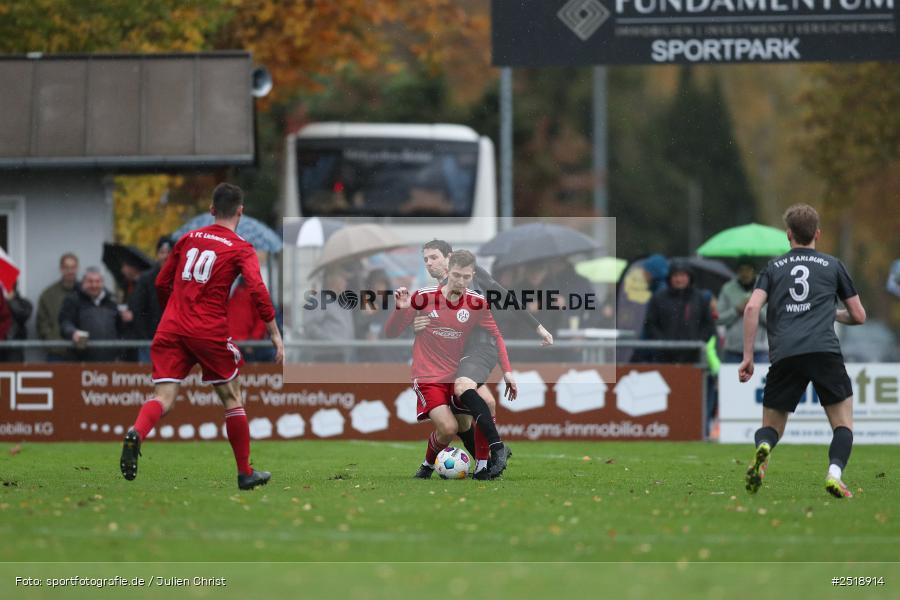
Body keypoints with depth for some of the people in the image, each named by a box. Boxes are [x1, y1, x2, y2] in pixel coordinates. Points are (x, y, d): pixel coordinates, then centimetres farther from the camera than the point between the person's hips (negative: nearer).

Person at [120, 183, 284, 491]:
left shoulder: (188, 238, 14)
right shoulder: (241, 249, 1)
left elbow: (162, 283, 20)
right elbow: (258, 291, -12)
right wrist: (275, 334, -9)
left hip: (171, 328, 3)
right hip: (210, 332, -3)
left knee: (162, 398, -6)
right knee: (232, 399, 13)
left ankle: (136, 434, -38)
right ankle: (245, 473, 20)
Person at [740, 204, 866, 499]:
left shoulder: (773, 267, 20)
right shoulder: (832, 265, 18)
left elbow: (752, 308, 5)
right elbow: (859, 316, 21)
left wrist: (747, 357, 8)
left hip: (784, 355, 1)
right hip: (824, 350, -1)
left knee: (771, 427, 13)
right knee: (843, 424, 8)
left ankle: (763, 448, -23)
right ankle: (835, 473, -19)